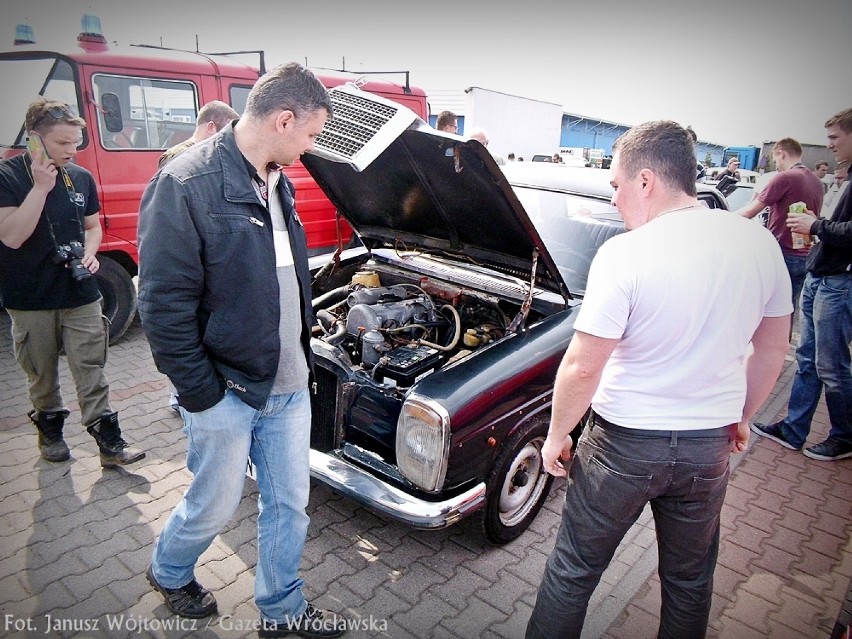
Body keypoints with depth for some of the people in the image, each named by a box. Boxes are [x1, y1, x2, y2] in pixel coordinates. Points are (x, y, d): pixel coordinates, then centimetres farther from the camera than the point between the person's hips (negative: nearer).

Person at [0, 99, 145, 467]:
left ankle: (109, 442, 5)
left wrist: (89, 254, -4)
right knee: (42, 374, 12)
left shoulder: (81, 177, 4)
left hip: (81, 294, 2)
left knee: (91, 371, 2)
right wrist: (41, 186, -22)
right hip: (30, 299, -2)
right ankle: (50, 430, 33)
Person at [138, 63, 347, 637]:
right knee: (215, 506, 16)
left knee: (289, 503, 17)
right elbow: (164, 305, -18)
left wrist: (303, 350, 13)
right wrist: (202, 395, -15)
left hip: (289, 384, 7)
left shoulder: (278, 182, 7)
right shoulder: (186, 185, -17)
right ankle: (169, 572, 49)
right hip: (227, 392, -6)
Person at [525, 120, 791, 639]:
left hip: (626, 443, -4)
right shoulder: (762, 243, -5)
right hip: (710, 445, 5)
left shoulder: (625, 254, -21)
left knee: (575, 567, 16)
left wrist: (557, 435, -4)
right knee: (691, 576, 26)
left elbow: (581, 369, -20)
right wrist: (741, 415, 20)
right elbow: (772, 353, 6)